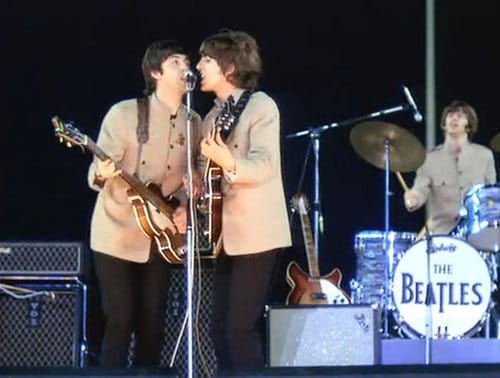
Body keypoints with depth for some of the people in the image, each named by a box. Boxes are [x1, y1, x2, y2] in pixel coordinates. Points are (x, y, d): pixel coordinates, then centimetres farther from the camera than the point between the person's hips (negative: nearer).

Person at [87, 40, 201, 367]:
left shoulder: (194, 123, 4)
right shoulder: (124, 113, -11)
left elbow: (194, 177, 12)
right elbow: (96, 174, -11)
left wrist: (184, 208, -7)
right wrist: (102, 175, -34)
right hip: (118, 234, -5)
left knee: (153, 324, 6)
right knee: (121, 320, -7)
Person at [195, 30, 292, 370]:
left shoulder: (261, 106, -9)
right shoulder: (212, 117, 15)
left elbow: (264, 166, -21)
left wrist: (228, 163, -38)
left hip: (255, 234, -8)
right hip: (226, 235, 8)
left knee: (241, 327, -11)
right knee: (221, 328, 8)